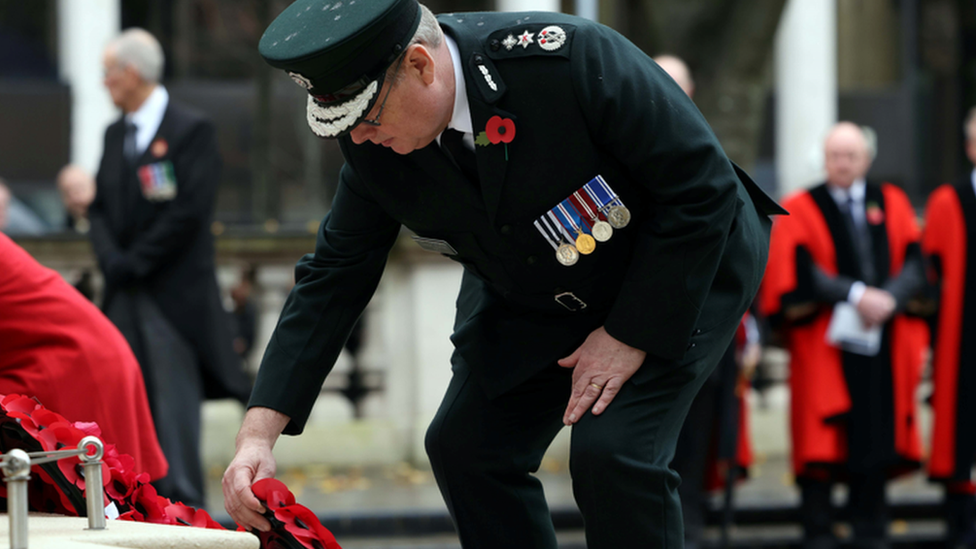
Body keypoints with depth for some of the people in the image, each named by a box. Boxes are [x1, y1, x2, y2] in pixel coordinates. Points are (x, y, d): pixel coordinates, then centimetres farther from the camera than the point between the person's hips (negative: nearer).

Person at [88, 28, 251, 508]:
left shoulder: (192, 130, -6)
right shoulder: (114, 134, 16)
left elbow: (190, 212, -13)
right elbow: (99, 207, 15)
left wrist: (135, 263, -12)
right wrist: (112, 261, -4)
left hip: (175, 294, -7)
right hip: (124, 294, 7)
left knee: (175, 400, -8)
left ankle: (182, 500, -6)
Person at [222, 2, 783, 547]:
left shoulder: (566, 60, -36)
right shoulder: (374, 145, -18)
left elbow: (701, 188, -27)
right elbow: (335, 276, -8)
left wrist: (630, 336, -24)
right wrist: (259, 433, -16)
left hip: (686, 270, -6)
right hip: (537, 295, 6)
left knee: (612, 452, -22)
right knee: (466, 446, -3)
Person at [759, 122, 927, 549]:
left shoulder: (892, 204, 13)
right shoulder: (801, 209, 3)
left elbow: (913, 263, 3)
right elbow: (802, 273, -9)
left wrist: (889, 299, -15)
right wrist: (855, 294, -20)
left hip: (882, 342, 3)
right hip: (825, 348, -3)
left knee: (876, 441, 3)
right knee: (822, 444, -7)